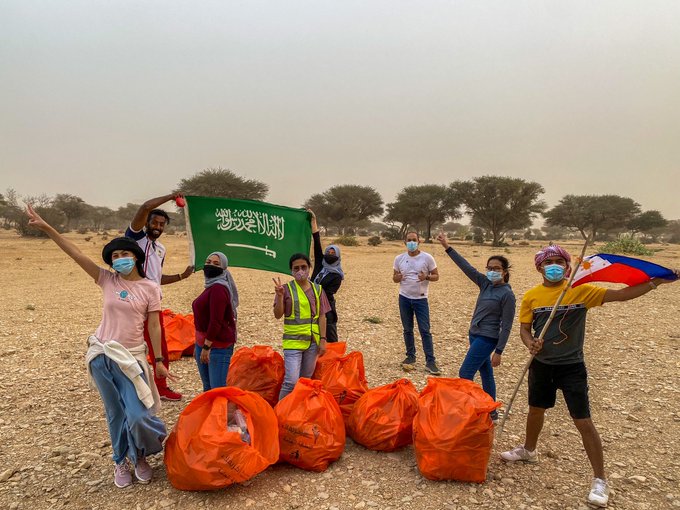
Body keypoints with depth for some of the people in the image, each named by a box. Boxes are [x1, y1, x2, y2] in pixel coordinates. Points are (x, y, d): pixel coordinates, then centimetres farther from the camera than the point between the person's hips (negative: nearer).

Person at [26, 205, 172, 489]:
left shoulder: (150, 288, -5)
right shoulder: (107, 281, 1)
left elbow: (154, 326, -4)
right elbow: (77, 255, -5)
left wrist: (159, 361, -4)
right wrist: (46, 228, -9)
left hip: (132, 357, -2)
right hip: (102, 356, 3)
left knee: (137, 415, -7)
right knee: (115, 413, 14)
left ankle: (140, 456, 24)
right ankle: (121, 461, 34)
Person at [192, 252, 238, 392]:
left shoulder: (218, 288, -15)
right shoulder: (211, 286, 16)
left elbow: (216, 321, -20)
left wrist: (206, 346, -19)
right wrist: (199, 345, 22)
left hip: (218, 345, -10)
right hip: (204, 342, 10)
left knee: (218, 388, -9)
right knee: (208, 387, 15)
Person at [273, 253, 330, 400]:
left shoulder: (317, 289, 6)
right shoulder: (287, 289, -4)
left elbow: (321, 316, 7)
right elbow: (278, 315, -9)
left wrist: (323, 340, 1)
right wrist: (280, 296, -24)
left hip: (312, 341, 4)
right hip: (293, 341, -4)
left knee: (306, 380, 14)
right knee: (291, 381, -9)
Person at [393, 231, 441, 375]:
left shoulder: (427, 258, -7)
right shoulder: (399, 259, 1)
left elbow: (436, 276, -1)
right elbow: (394, 278, 10)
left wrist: (426, 277, -22)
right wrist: (397, 277, -14)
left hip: (421, 299, -3)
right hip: (404, 298, 3)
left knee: (425, 331, -4)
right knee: (407, 330, 11)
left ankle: (430, 361, 1)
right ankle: (410, 357, 24)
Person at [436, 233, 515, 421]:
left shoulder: (507, 294, -15)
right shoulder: (485, 284, 3)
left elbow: (506, 326, -14)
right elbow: (467, 267, 0)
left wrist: (498, 352, -14)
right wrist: (448, 248, -5)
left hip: (487, 339, -7)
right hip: (475, 335, 7)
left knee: (464, 374, -9)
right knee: (486, 375, 17)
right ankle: (491, 411, 29)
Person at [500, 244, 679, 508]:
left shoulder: (581, 290, -11)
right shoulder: (531, 296, -5)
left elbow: (620, 294, -17)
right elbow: (524, 328, -1)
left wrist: (655, 282, -28)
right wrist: (530, 344, -22)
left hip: (571, 366, -3)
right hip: (541, 364, 3)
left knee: (583, 422, 0)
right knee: (535, 409, 21)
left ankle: (600, 481, 16)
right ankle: (529, 450, 47)